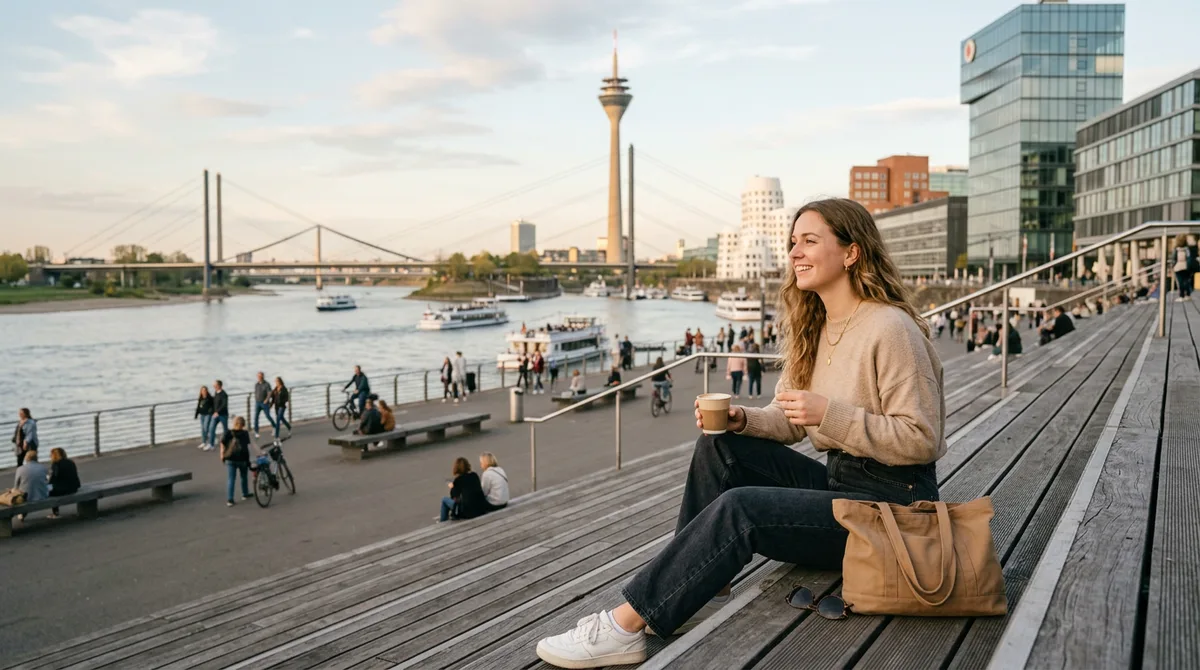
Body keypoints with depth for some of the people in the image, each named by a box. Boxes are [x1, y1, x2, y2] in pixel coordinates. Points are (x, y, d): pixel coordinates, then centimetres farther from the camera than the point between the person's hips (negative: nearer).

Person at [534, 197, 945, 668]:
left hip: (891, 501, -9)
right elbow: (790, 421, 12)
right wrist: (742, 419, -9)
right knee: (720, 448, -7)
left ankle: (624, 628, -21)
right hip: (837, 481, 9)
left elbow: (921, 440, -19)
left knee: (738, 509, -27)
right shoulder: (813, 326, 10)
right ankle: (702, 589, -5)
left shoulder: (891, 330, -17)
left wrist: (829, 413, -27)